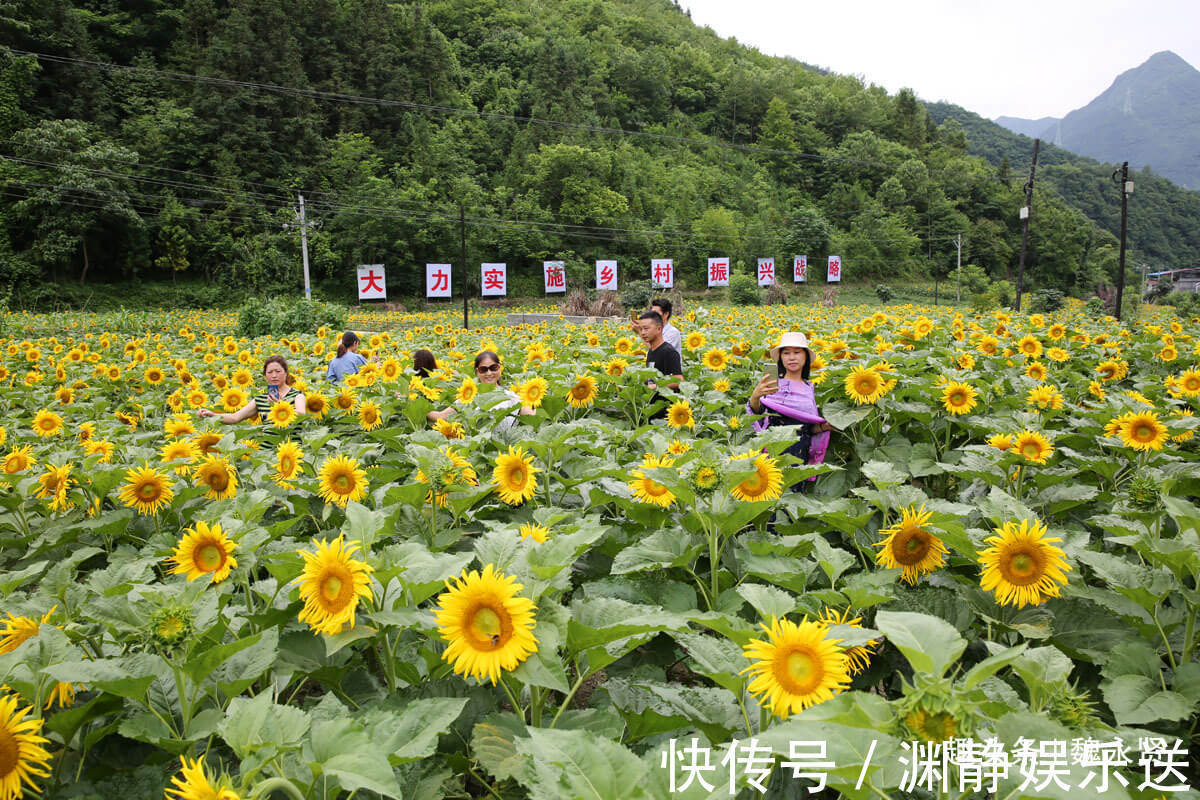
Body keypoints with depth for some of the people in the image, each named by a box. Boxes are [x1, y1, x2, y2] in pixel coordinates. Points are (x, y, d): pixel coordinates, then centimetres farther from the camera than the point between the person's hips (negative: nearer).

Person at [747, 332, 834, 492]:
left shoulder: (810, 388, 15)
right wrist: (755, 396, -35)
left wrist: (825, 426, 0)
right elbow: (757, 411, -15)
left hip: (801, 456, 4)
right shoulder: (772, 383, 2)